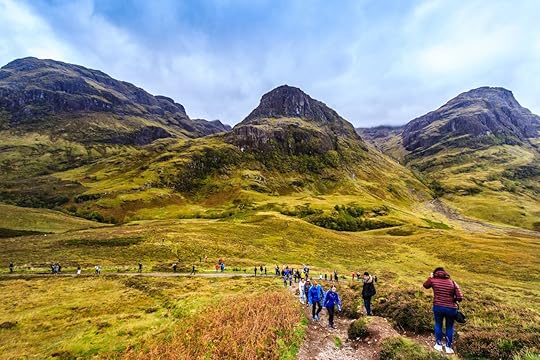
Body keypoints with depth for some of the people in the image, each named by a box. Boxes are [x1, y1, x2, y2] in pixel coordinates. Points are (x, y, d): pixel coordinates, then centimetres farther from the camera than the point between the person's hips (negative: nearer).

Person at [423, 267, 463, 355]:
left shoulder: (433, 280, -3)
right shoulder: (453, 282, -3)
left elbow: (425, 285, 19)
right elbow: (460, 298, -10)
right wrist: (453, 300, 10)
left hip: (438, 307, 0)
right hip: (450, 308, 1)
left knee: (438, 325, 22)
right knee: (449, 327, 21)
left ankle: (438, 345, 28)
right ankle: (448, 347, 29)